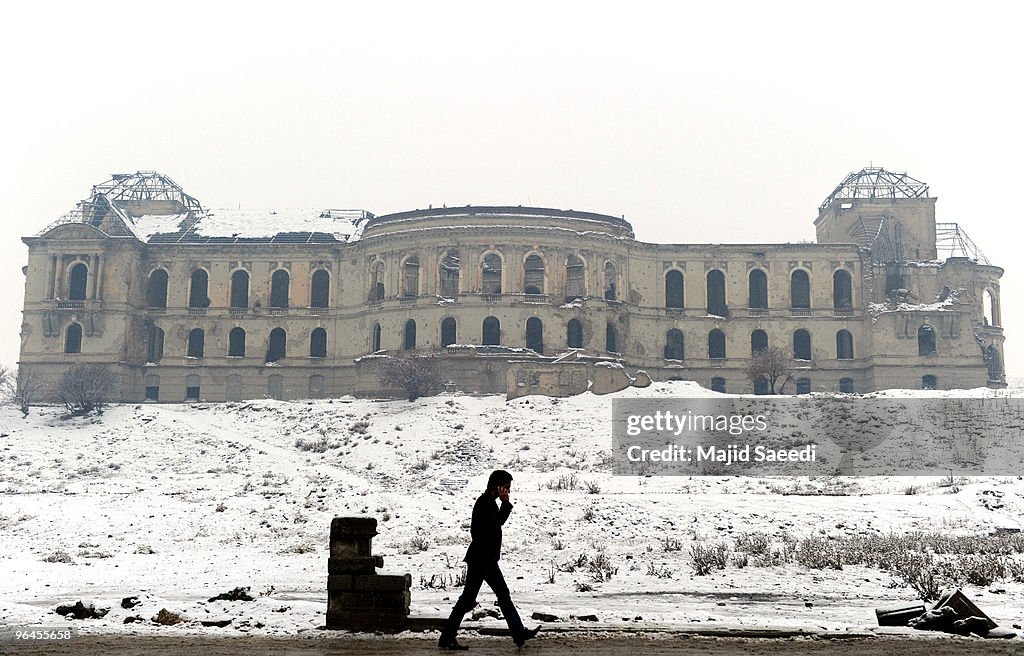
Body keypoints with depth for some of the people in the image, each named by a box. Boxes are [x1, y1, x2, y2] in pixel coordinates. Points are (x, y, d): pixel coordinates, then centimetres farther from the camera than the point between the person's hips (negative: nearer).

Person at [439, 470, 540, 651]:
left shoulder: (489, 502, 14)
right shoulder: (484, 503, -17)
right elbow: (498, 521, -26)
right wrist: (506, 502, -20)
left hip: (487, 559, 10)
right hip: (480, 559, -10)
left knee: (503, 595, 12)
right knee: (468, 598, -3)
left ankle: (519, 633, 17)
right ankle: (446, 638, 4)